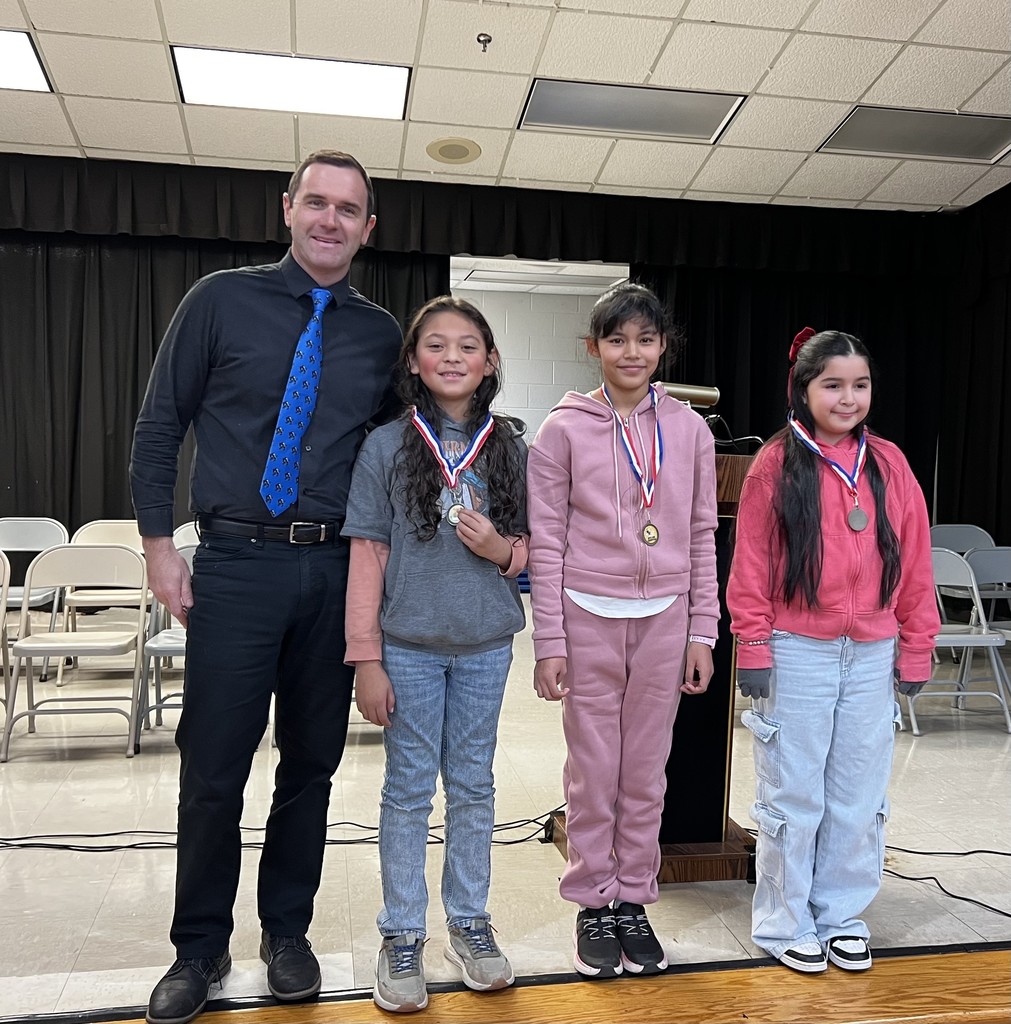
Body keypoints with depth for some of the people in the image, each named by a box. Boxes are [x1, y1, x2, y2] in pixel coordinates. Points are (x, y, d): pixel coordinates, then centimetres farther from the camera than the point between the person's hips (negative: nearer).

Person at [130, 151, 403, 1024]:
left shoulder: (382, 334, 8)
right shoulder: (222, 301, 3)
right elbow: (159, 427, 4)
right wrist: (159, 543, -2)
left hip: (335, 570, 2)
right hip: (236, 564, -2)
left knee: (312, 763, 11)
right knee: (213, 769, 4)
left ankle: (288, 932, 32)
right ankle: (201, 947, 26)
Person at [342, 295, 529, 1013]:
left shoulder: (511, 447, 2)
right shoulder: (386, 446, -4)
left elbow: (534, 548, 9)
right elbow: (368, 557, -5)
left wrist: (500, 549, -15)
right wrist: (366, 659, -7)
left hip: (486, 644, 2)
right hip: (409, 644, -2)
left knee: (474, 784, 14)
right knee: (409, 788, 9)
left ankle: (470, 922, 31)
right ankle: (402, 937, 24)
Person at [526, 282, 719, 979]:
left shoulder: (689, 429, 5)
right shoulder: (565, 429, -2)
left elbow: (703, 537, 7)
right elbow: (547, 542, -3)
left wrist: (702, 634, 4)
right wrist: (549, 644, -6)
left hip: (664, 618, 2)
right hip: (589, 615, -2)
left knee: (646, 770, 11)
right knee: (594, 770, 7)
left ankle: (634, 900, 28)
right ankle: (593, 903, 25)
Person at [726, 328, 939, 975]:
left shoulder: (889, 464, 4)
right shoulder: (776, 465, -4)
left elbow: (915, 562, 7)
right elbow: (750, 565, -4)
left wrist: (916, 649, 6)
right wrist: (752, 649, -6)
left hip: (872, 655, 3)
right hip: (797, 654, -3)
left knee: (860, 796, 12)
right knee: (793, 795, 7)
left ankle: (842, 915, 30)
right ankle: (786, 923, 24)